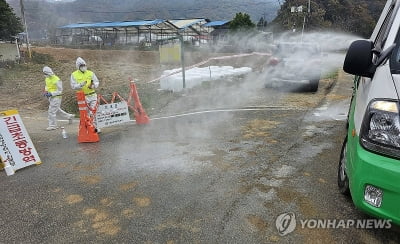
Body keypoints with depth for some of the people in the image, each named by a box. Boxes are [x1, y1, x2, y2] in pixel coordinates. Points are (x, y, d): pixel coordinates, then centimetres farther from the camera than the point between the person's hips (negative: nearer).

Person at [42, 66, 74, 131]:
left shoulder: (56, 80, -19)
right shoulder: (47, 79, 8)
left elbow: (60, 91, -17)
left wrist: (51, 93, -23)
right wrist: (46, 91, 5)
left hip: (56, 97, -9)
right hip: (51, 97, 9)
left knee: (52, 111, -7)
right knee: (57, 109, 21)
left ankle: (52, 125, 4)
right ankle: (69, 116, 37)